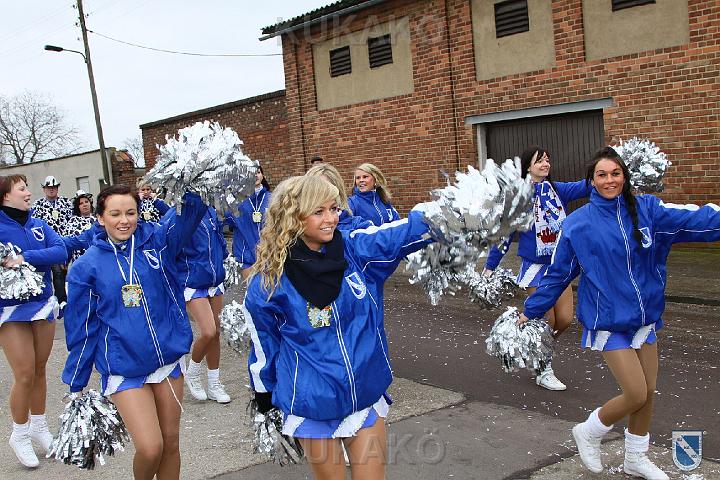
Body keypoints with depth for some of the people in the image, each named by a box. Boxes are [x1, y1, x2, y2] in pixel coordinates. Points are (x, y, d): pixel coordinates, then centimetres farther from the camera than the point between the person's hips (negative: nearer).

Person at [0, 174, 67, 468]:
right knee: (24, 375, -2)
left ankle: (38, 427, 32)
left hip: (43, 304, 4)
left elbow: (61, 252, -11)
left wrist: (25, 258, -23)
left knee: (39, 370, 14)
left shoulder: (38, 225, 2)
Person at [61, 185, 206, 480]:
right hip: (124, 369, -2)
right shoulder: (86, 267, -5)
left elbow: (191, 212, -13)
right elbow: (82, 329, 0)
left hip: (169, 359, 3)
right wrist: (75, 384, 4)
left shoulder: (157, 240, -1)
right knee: (150, 449, -9)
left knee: (171, 442, 12)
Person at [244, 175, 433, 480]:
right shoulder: (269, 282, -13)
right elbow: (263, 349, -1)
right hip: (313, 406, -2)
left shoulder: (358, 249, -8)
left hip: (367, 397, 2)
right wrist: (265, 409, 8)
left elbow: (412, 229, -15)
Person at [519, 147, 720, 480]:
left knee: (647, 392, 13)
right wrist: (531, 310, 5)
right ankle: (588, 432, 21)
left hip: (645, 317, 4)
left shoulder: (647, 209, -3)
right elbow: (557, 273, 0)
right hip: (608, 321, -4)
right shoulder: (577, 224, -8)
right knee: (636, 395, -7)